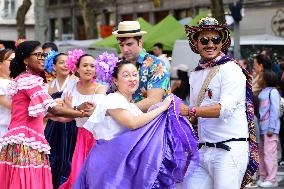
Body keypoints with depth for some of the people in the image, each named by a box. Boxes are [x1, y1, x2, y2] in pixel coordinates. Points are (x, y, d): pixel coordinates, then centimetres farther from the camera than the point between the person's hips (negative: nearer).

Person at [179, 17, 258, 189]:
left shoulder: (230, 69, -6)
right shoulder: (195, 74, 17)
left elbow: (225, 108, -19)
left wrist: (188, 110, -22)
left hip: (229, 150, -7)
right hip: (203, 150, 7)